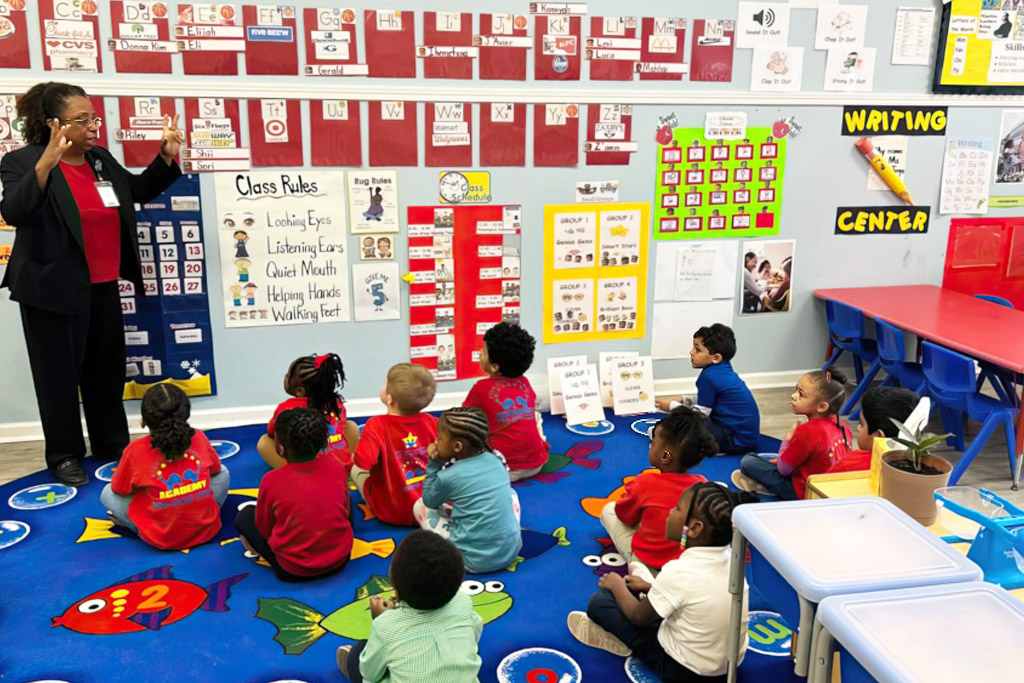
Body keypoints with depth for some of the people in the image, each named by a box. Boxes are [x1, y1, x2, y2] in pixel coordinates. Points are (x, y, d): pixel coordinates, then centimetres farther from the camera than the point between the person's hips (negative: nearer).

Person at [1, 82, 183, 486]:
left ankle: (112, 444, 32)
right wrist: (46, 164, -37)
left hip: (104, 287, 6)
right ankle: (64, 456, 20)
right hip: (54, 290, -6)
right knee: (60, 375, 5)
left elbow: (138, 191, 22)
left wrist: (167, 156, 7)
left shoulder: (101, 160, 8)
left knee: (107, 371, 16)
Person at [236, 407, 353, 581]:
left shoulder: (272, 481, -20)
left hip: (292, 572, -1)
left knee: (244, 516, 16)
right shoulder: (336, 467, -11)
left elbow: (265, 530, -5)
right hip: (340, 560, 1)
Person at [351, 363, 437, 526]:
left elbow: (362, 462, -32)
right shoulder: (431, 422, -11)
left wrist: (354, 456, -9)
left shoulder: (377, 425, -22)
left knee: (356, 469, 18)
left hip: (391, 514, -4)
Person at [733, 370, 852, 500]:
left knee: (747, 461, -8)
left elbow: (783, 469, -18)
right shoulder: (842, 427, -4)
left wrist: (788, 438, -5)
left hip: (804, 492, -8)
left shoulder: (807, 431, -28)